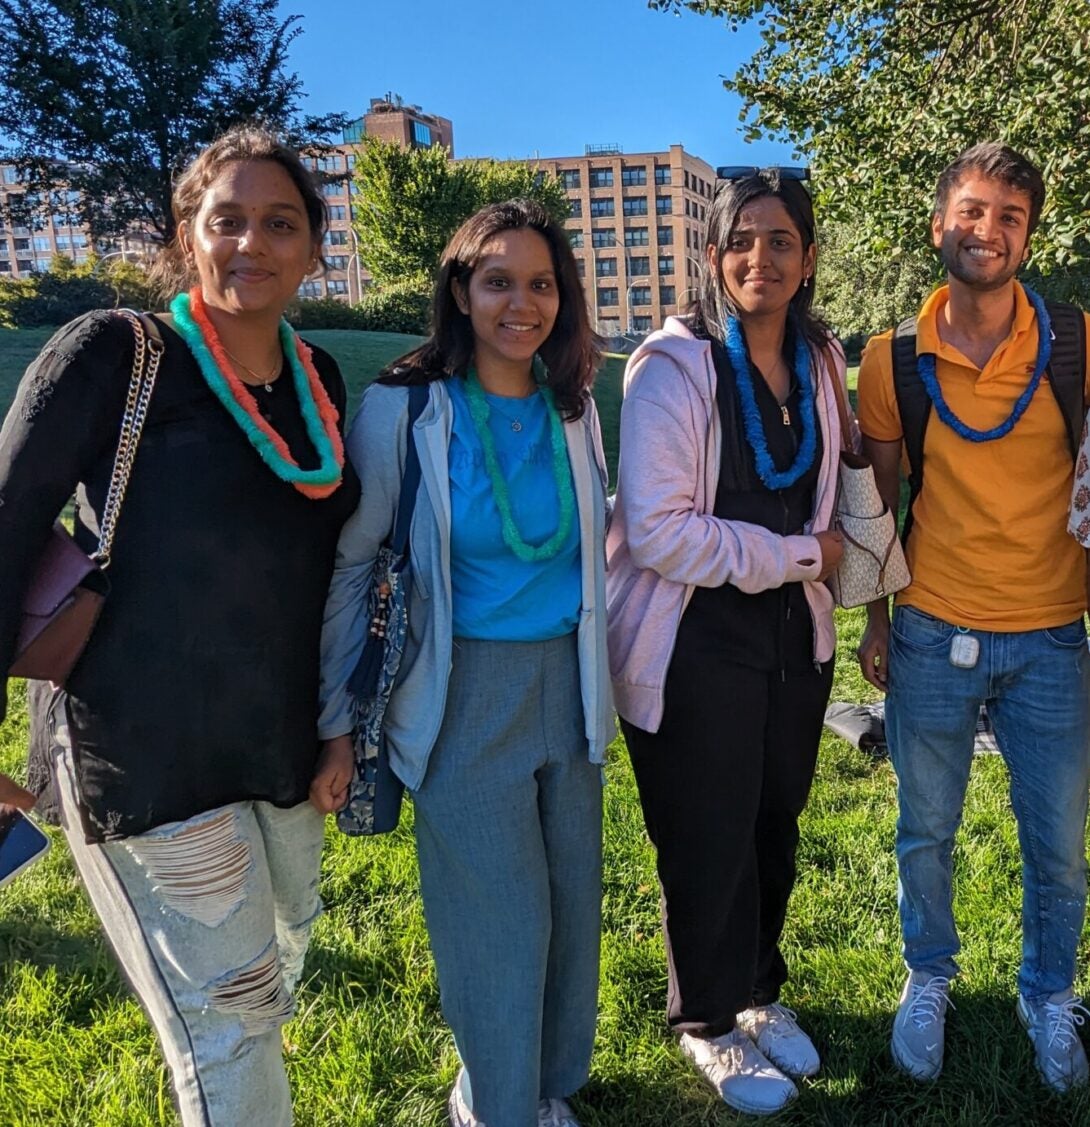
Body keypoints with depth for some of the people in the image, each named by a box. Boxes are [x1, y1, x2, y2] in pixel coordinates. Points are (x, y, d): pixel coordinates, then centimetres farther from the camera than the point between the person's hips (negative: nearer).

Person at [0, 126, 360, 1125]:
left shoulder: (321, 382, 4)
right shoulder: (112, 355, -13)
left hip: (284, 747, 6)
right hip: (144, 754, -6)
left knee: (281, 961, 24)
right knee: (229, 1020, 2)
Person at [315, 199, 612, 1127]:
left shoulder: (572, 406, 4)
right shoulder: (403, 409, -10)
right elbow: (351, 568, -6)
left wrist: (603, 682, 15)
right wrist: (335, 723, -7)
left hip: (566, 681, 5)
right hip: (466, 692, -4)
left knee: (572, 901, 13)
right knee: (501, 919, 4)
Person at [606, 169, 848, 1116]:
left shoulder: (820, 362, 6)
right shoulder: (674, 365, -15)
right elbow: (657, 530, -21)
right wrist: (795, 555, -13)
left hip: (795, 635, 6)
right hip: (696, 644, -6)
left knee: (774, 830, 17)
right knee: (710, 847, 8)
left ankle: (760, 991, 43)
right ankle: (710, 1022, 34)